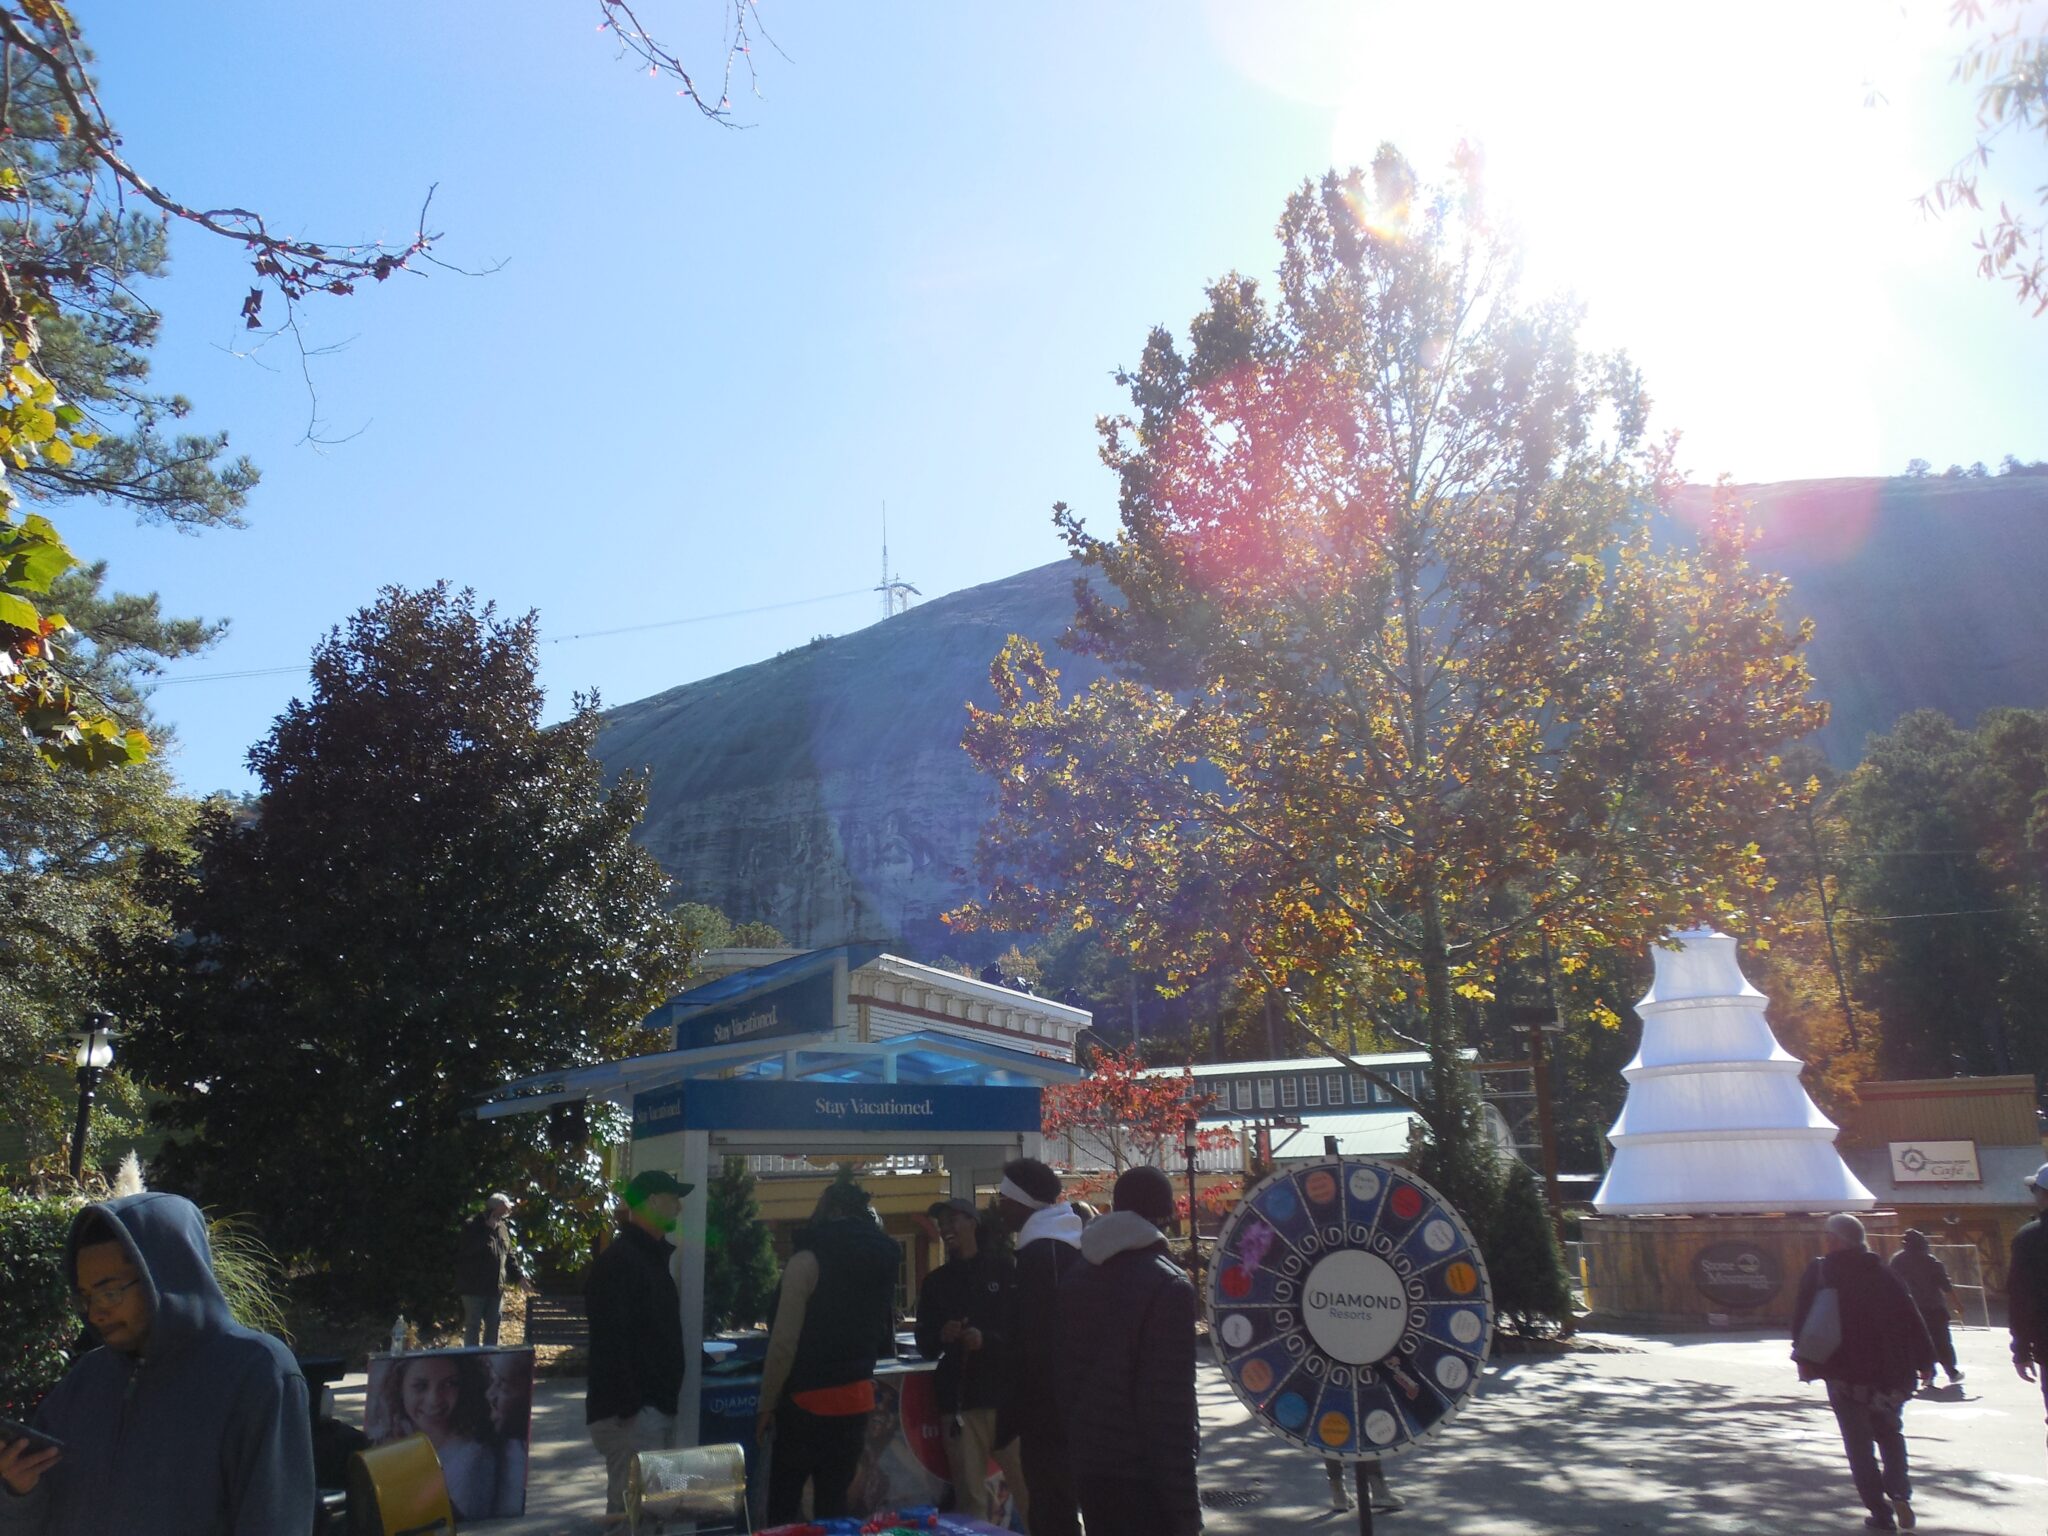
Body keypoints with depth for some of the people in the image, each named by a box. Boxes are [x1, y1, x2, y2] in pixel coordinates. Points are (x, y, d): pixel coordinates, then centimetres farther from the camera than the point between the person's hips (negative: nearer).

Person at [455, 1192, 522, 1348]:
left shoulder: (503, 1228, 11)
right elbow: (468, 1249, -24)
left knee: (494, 1325, 10)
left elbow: (510, 1254, 18)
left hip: (496, 1288, 6)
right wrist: (488, 1229, -23)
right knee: (473, 1326, -1)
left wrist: (517, 1276, 10)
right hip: (474, 1287, -6)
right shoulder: (472, 1226, -9)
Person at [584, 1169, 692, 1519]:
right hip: (632, 1412, -10)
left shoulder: (654, 1256, 15)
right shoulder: (618, 1261, -16)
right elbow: (611, 1341, -22)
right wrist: (628, 1408, -24)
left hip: (657, 1407, 10)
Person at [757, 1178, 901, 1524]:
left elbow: (784, 1342, -14)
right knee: (833, 1503, 11)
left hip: (807, 1400, -6)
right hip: (857, 1398, 6)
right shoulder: (882, 1262, 7)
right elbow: (882, 1334, 11)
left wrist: (767, 1405, -5)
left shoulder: (807, 1261, -12)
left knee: (783, 1506, 6)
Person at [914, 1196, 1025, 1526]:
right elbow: (926, 1346, 16)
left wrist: (987, 1339, -17)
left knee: (1026, 1486, -7)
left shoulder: (1002, 1269, 5)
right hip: (958, 1398, 3)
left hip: (1005, 1393, -3)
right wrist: (942, 1337, -5)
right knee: (969, 1494, 1)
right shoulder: (936, 1282, 15)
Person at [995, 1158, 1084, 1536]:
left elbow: (1033, 1347, -20)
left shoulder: (1040, 1253, -17)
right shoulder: (1070, 1245, 12)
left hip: (1046, 1410, -10)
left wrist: (1008, 1418, -15)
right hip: (1071, 1403, 10)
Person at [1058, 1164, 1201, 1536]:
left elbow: (1064, 1378, 10)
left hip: (1088, 1467, 7)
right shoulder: (1168, 1286, -14)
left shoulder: (1074, 1281, 8)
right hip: (1144, 1475, -6)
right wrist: (1184, 1504, -13)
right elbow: (1170, 1404, -17)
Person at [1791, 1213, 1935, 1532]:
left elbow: (1802, 1318, -6)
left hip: (1843, 1372, -2)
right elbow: (1911, 1320, 1)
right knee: (1890, 1433, 21)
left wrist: (1804, 1358, 1)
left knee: (1859, 1444, 7)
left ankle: (1881, 1514, 4)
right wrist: (1925, 1360, 7)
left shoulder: (1818, 1272, -3)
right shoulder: (1883, 1273, 4)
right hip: (1887, 1372, 3)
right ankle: (1899, 1493, 1)